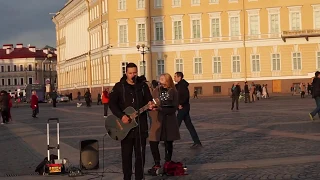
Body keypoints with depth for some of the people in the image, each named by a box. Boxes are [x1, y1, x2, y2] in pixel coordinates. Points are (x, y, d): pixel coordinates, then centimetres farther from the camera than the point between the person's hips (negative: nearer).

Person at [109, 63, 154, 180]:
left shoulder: (143, 86, 5)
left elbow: (148, 101, 6)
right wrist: (121, 116, -17)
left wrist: (150, 106, -18)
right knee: (126, 154, 5)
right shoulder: (119, 86, -1)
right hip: (125, 126, -2)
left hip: (140, 125, 2)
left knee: (140, 153, 5)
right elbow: (112, 103, -6)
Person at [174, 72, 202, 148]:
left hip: (183, 108, -10)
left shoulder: (182, 85, -14)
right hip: (183, 108, 10)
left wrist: (180, 104, -20)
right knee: (189, 125, 8)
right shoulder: (178, 85, 16)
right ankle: (197, 142, 9)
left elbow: (186, 96, -25)